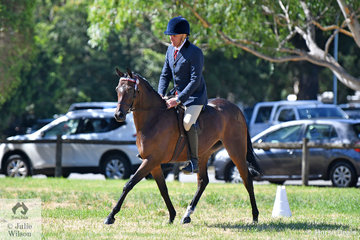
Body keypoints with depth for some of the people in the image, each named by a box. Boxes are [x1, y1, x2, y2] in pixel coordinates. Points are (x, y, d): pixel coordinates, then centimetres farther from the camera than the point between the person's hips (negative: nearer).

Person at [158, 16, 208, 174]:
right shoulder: (171, 50, 5)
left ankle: (194, 161, -24)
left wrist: (178, 100, -28)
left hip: (195, 96, -9)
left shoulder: (195, 52, -19)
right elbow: (165, 74, 11)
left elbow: (195, 81, -23)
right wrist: (160, 94, -5)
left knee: (188, 122, -31)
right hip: (178, 94, 9)